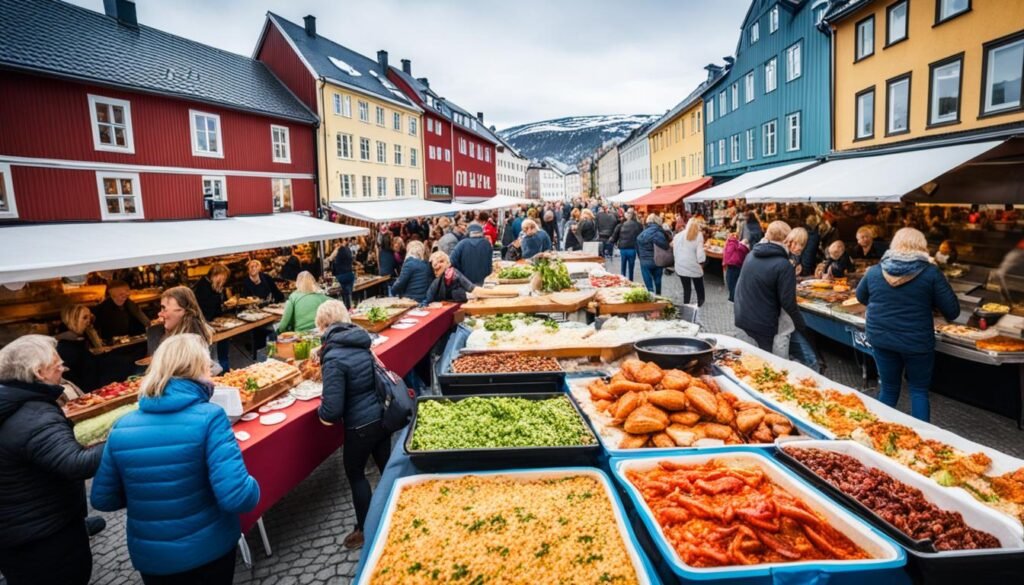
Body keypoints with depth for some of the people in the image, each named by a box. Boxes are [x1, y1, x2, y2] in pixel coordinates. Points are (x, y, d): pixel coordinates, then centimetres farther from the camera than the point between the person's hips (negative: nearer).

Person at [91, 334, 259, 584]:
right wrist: (252, 489, -7)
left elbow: (102, 499, 3)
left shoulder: (121, 427, -8)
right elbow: (236, 498, -28)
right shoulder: (209, 417, -22)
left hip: (150, 557, 3)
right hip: (210, 550, -3)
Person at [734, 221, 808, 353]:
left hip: (741, 317, 6)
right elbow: (787, 301, -16)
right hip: (762, 324, -6)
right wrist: (800, 324, 0)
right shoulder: (784, 266, -18)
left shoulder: (752, 255, 2)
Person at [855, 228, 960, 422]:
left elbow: (861, 297, 18)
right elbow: (952, 311, -6)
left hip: (881, 338, 3)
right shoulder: (930, 272, -8)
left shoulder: (875, 270, 1)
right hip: (916, 341, -3)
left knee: (888, 389, 16)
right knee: (919, 390, 13)